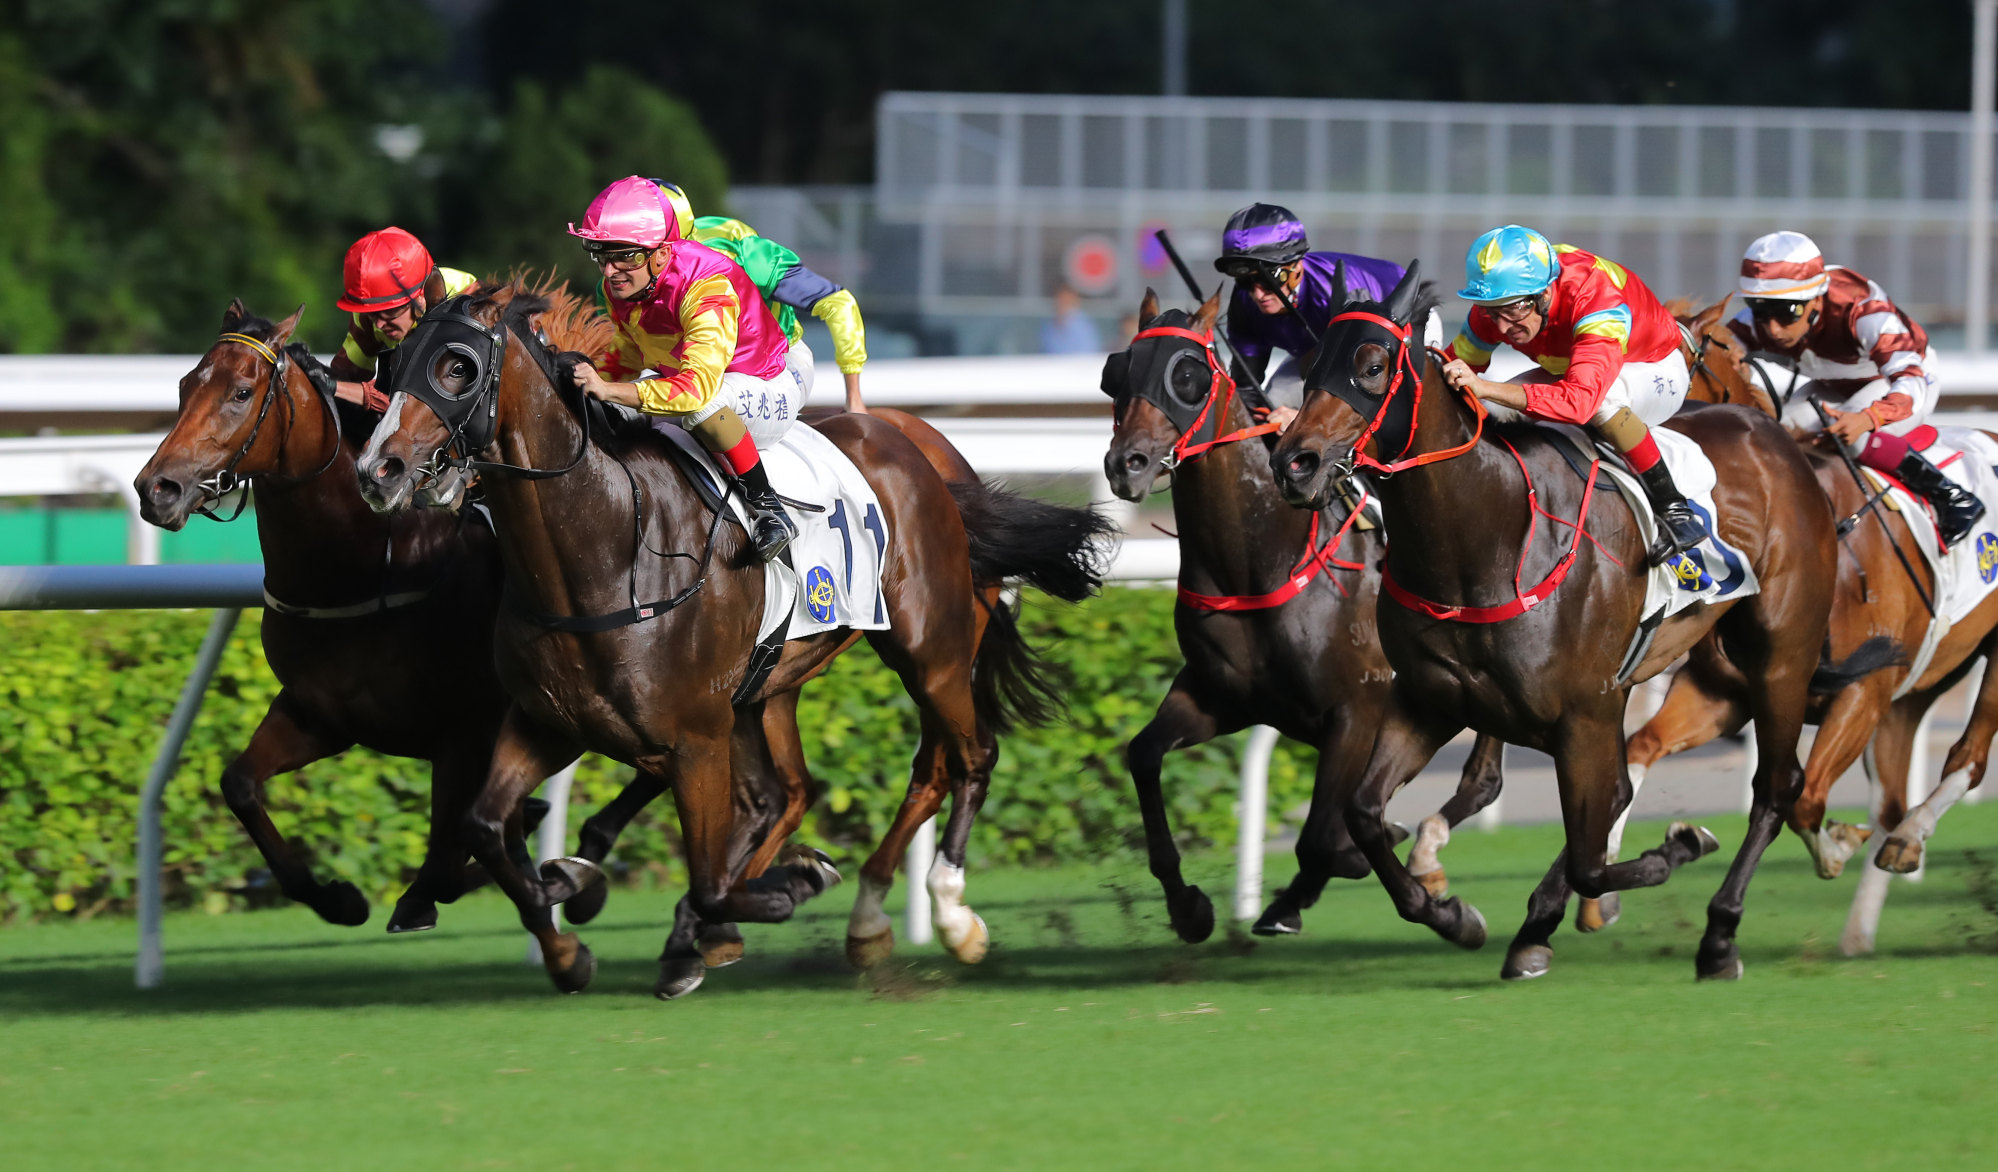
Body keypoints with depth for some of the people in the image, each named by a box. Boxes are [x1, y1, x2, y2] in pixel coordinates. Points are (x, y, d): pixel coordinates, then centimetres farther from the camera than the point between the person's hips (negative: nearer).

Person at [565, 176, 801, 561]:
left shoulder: (707, 289, -34)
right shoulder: (619, 286, -9)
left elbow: (698, 385, -45)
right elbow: (631, 357, 9)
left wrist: (609, 390, -49)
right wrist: (589, 378, -10)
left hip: (772, 393, -8)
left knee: (700, 404, -39)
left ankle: (765, 505, -25)